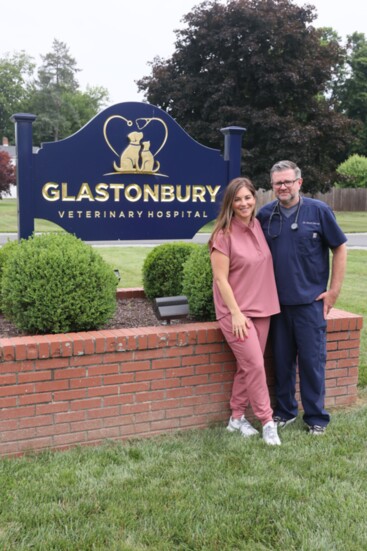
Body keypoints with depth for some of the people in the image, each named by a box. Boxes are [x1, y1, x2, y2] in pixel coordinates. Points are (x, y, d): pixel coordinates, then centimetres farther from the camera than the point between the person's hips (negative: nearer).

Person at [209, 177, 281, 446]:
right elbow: (220, 278, -14)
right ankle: (267, 421, 10)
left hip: (261, 309, 6)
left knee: (248, 366, 11)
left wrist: (269, 303, 10)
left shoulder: (258, 226, 6)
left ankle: (237, 417, 25)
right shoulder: (224, 234, -13)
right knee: (255, 365, -6)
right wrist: (236, 313, -16)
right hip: (236, 311, -6)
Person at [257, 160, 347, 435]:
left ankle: (316, 417, 20)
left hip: (310, 301, -2)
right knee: (282, 359, 12)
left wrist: (334, 291, -3)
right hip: (277, 301, 3)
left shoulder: (319, 210, -5)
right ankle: (285, 410, 29)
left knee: (312, 360, 4)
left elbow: (340, 248, 0)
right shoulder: (265, 214, 2)